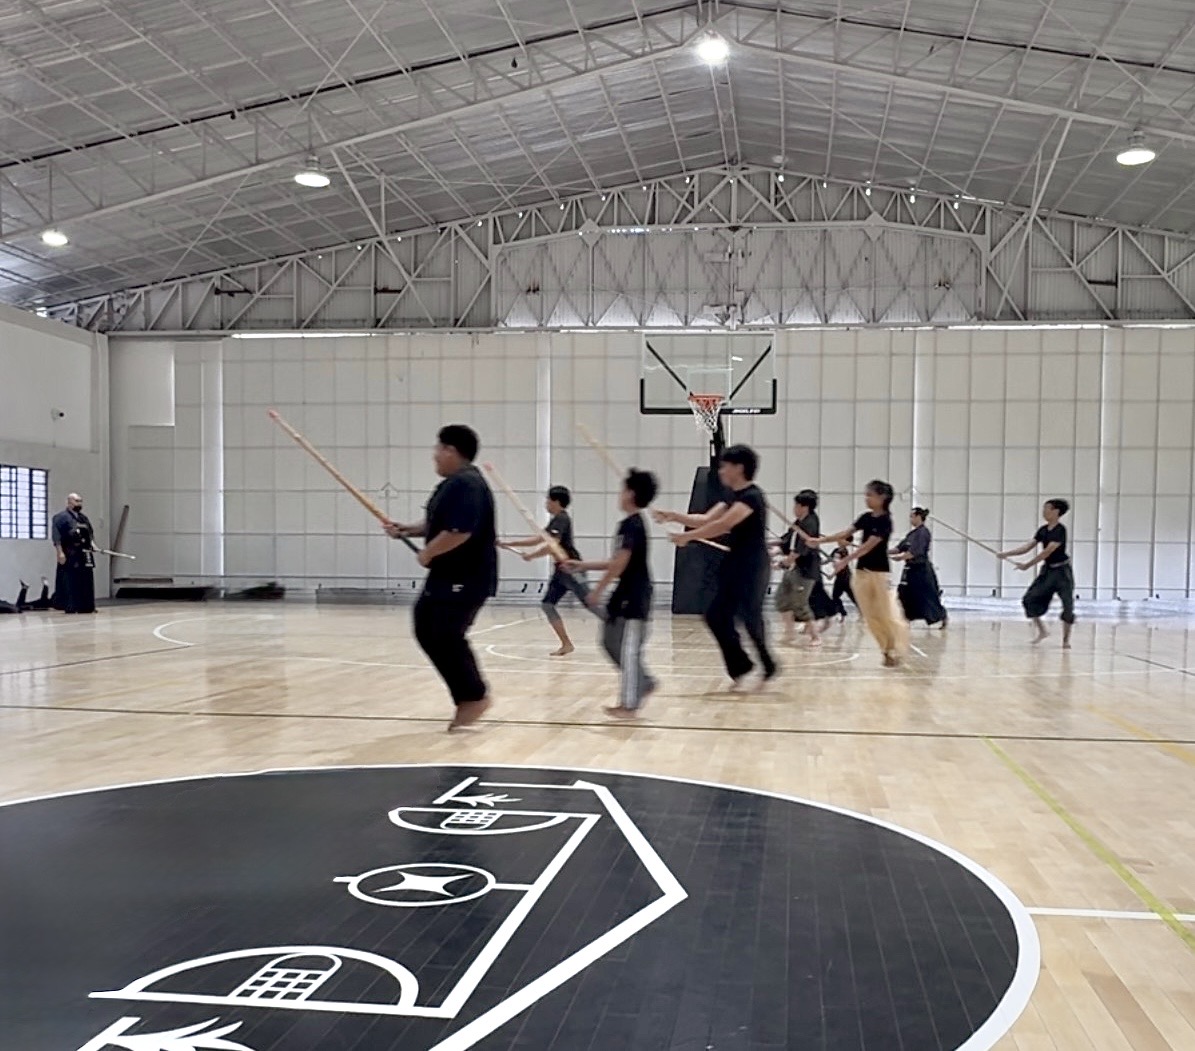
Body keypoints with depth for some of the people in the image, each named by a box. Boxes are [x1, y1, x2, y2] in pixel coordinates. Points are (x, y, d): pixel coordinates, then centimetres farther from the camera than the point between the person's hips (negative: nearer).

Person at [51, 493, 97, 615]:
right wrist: (60, 552, -18)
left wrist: (92, 544, 6)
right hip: (70, 555, -7)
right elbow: (56, 536, -11)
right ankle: (70, 607, -5)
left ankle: (86, 607, 12)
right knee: (69, 582, -8)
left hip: (84, 555, 7)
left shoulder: (84, 518, 20)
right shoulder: (61, 517, -4)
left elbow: (90, 534, 25)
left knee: (86, 582, 7)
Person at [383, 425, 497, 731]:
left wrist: (427, 553, -17)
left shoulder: (466, 484, -21)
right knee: (427, 631, 13)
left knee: (447, 638, -7)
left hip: (466, 579, -11)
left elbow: (459, 531, -30)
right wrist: (405, 530, 12)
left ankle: (474, 697, 10)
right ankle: (469, 694, 20)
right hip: (448, 576, 11)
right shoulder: (454, 483, 14)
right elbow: (437, 523, 25)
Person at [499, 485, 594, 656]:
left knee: (591, 604, -14)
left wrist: (531, 556, -8)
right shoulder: (556, 520, 17)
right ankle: (567, 644, 7)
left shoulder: (562, 519, -13)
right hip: (562, 569, 10)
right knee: (547, 604, 6)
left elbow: (551, 546, -22)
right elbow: (538, 539, 23)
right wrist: (511, 543, 19)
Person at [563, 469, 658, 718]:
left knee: (629, 648, -5)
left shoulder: (630, 525, -16)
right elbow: (617, 562, 20)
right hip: (628, 594, 10)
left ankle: (629, 704, 2)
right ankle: (644, 683, 22)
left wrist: (598, 590, -17)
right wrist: (583, 566, 21)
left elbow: (621, 562, -22)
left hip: (633, 596, -10)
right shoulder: (634, 524, 15)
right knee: (611, 641, 15)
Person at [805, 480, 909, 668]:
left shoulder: (885, 521, -13)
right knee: (870, 614, 7)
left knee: (888, 614, -5)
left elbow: (868, 546, -19)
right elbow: (845, 534, 9)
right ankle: (887, 649, 17)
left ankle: (896, 652, 5)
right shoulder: (866, 517, 9)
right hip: (862, 571, 8)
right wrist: (819, 540, 2)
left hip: (879, 572, -8)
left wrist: (845, 561, -22)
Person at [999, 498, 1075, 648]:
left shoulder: (1060, 530, -17)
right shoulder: (1043, 530, 5)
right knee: (1030, 599, -1)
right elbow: (1028, 547, 4)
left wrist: (1028, 565, -21)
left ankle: (1066, 639, 7)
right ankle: (1042, 631, 12)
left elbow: (1048, 551, -22)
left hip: (1061, 572, -7)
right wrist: (1007, 554, -6)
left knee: (1067, 605, -4)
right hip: (1047, 570, 7)